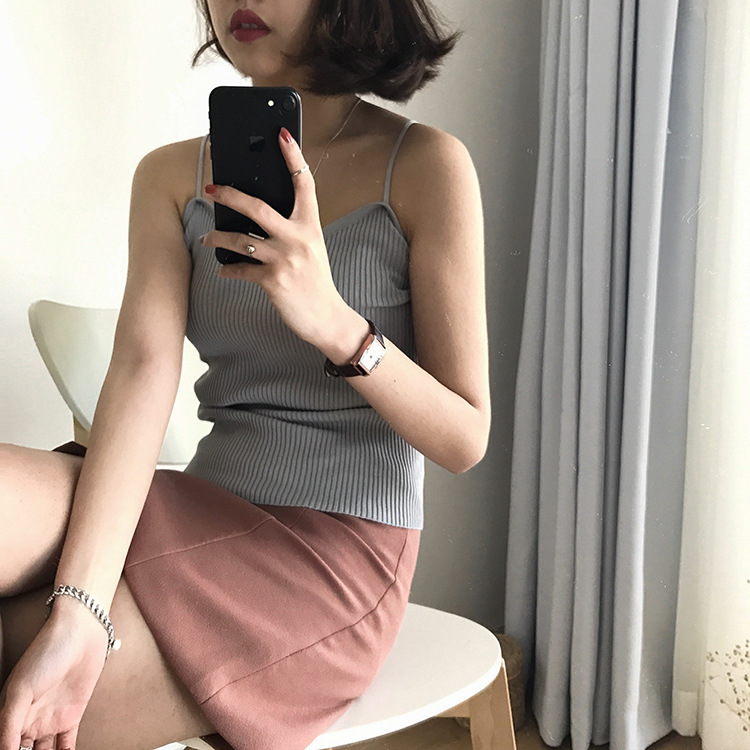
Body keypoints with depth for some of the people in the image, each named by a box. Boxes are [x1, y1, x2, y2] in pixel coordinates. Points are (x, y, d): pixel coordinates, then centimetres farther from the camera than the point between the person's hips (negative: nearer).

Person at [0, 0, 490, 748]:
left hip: (339, 547, -4)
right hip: (206, 517, 4)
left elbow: (465, 439, -7)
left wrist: (334, 322, -26)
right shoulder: (171, 176, 7)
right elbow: (142, 372, -10)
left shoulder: (425, 165, -5)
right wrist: (78, 612, -24)